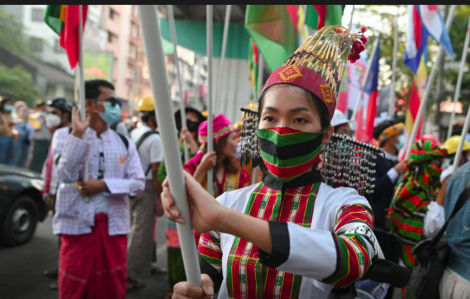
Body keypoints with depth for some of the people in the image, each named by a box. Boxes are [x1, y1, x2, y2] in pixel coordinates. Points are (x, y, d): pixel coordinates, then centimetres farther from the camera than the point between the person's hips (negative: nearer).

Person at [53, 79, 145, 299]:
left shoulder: (124, 143, 6)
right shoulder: (71, 138, 0)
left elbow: (138, 183, -1)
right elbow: (66, 176, -16)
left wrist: (103, 185, -14)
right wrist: (78, 134, -21)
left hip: (113, 226, 2)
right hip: (78, 225, -2)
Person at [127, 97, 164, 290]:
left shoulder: (132, 134, 9)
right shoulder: (155, 139, -15)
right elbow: (156, 172, -18)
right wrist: (161, 199, -13)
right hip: (147, 188, -8)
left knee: (136, 229, 20)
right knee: (142, 233, 1)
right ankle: (131, 276, 8)